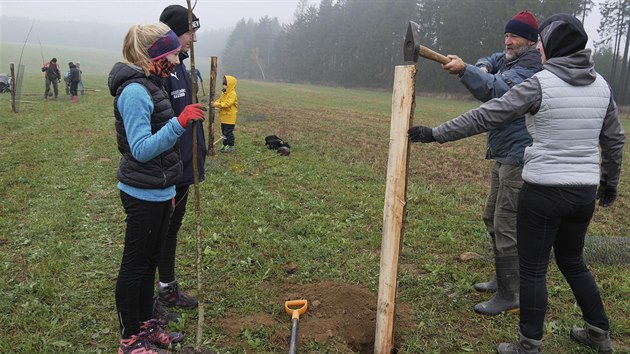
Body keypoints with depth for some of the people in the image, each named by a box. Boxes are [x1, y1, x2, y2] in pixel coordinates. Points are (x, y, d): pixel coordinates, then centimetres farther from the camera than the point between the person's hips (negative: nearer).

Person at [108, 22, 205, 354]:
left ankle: (145, 324, 35)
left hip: (158, 192, 9)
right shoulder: (135, 91, -18)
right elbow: (140, 149, -24)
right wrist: (179, 123, -33)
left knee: (150, 261, 19)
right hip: (143, 195, -9)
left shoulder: (151, 86, 11)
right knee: (135, 264, 4)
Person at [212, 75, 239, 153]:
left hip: (229, 118, -9)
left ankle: (231, 146, 7)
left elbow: (227, 104, -28)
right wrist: (214, 102, -9)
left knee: (228, 132, -3)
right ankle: (225, 145, 27)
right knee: (224, 132, 16)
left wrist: (216, 104, -28)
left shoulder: (232, 94, -18)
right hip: (224, 117, 9)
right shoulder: (224, 93, 13)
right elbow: (220, 100, 14)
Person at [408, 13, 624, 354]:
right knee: (572, 260, 25)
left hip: (543, 190, -6)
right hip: (584, 192, 7)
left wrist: (436, 134, -7)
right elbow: (614, 139, 15)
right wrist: (610, 181, 29)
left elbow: (484, 116, -13)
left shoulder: (540, 83, -12)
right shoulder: (600, 84, 7)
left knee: (532, 269, 6)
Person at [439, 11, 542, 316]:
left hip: (518, 158, -11)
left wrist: (465, 71, -42)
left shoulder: (529, 68, -17)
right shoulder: (508, 60, 14)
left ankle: (509, 296, 0)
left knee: (506, 227, -9)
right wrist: (482, 67, -5)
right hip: (502, 156, 11)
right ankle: (502, 279, 34)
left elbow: (498, 90, -31)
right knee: (492, 219, 19)